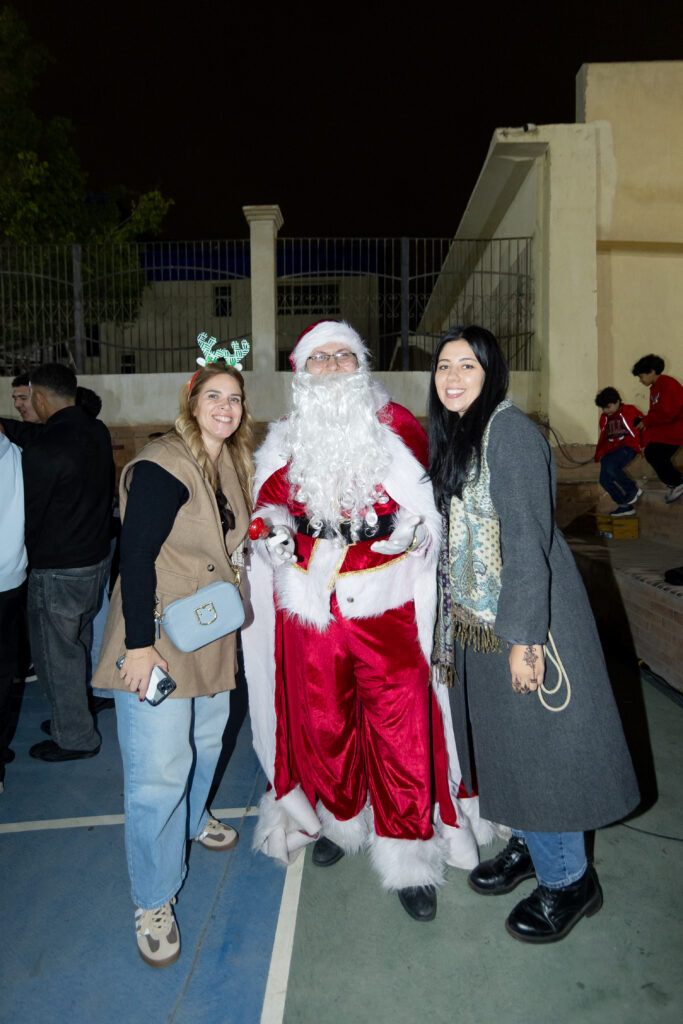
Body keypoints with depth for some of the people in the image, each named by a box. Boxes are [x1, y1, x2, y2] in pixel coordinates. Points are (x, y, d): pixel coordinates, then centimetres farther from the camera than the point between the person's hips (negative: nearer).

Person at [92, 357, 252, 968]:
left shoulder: (232, 464, 7)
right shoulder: (163, 466, -18)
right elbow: (135, 556, -21)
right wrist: (139, 643, -22)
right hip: (158, 642, -8)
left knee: (206, 739, 23)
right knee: (158, 771, -3)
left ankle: (192, 819, 51)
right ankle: (153, 902, 16)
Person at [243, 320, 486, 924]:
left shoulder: (396, 427, 4)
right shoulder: (285, 440, 10)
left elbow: (430, 501, 7)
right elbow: (269, 502, 17)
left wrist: (410, 527, -13)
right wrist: (274, 530, -5)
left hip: (386, 604, -2)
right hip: (311, 607, 3)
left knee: (401, 726, 1)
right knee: (322, 722, 15)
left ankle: (408, 855, 19)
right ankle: (340, 819, 41)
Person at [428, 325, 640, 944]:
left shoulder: (508, 428, -16)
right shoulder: (454, 437, 11)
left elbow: (527, 537, -21)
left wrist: (521, 637, -22)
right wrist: (452, 621, 15)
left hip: (524, 615, -8)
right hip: (478, 615, 8)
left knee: (537, 741, 3)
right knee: (502, 736, 17)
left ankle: (568, 880, 22)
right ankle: (529, 846, 37)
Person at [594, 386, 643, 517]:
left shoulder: (630, 411, -1)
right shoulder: (604, 418, 16)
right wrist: (598, 454, 13)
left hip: (628, 447, -7)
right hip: (610, 451, 7)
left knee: (611, 467, -32)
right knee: (604, 480, -5)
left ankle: (634, 491, -12)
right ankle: (626, 506, 9)